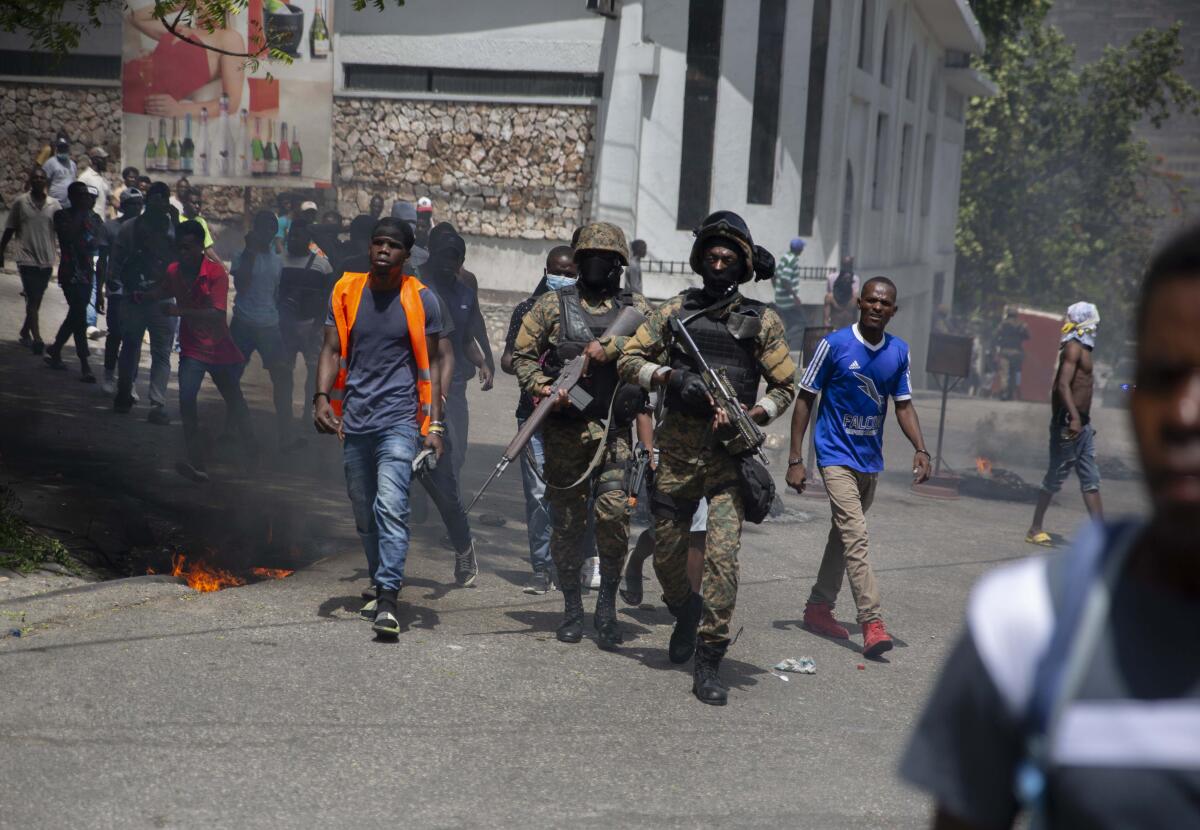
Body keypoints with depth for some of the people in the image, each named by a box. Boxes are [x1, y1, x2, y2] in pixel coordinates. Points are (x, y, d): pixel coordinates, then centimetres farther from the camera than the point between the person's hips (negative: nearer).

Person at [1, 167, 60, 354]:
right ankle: (37, 339, -13)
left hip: (47, 260, 3)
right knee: (32, 299, -10)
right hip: (26, 258, -3)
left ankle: (24, 333, 28)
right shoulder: (20, 202, -1)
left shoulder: (54, 204, 3)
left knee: (36, 300, 13)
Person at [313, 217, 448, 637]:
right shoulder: (347, 291, 6)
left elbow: (430, 363, 4)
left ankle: (387, 600, -22)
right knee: (364, 514, 12)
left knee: (390, 506, -18)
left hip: (398, 418, -4)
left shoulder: (420, 299, 0)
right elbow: (332, 349, 6)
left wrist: (435, 422, -3)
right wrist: (322, 396, -11)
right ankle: (380, 585, 29)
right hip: (354, 418, 4)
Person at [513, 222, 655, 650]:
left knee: (614, 513, -12)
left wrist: (610, 347, -18)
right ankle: (572, 607, 20)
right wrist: (542, 387, -11)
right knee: (567, 521, 6)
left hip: (615, 430, 0)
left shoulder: (635, 307, 10)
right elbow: (522, 353, 6)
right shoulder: (553, 304, 8)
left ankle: (607, 607, 2)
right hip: (565, 427, 0)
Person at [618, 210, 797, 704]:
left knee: (723, 555, -13)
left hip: (729, 458, -2)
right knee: (667, 553, 11)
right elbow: (630, 359, 6)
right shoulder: (676, 310, 7)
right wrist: (671, 376, -12)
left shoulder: (762, 321, 4)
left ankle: (709, 662, -6)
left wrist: (750, 417, -11)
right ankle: (686, 614, 43)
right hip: (677, 453, 2)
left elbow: (786, 386, 7)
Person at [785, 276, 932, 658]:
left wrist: (920, 449, -6)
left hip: (871, 459, 6)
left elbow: (903, 404, 11)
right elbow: (805, 399, -7)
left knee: (844, 534, 15)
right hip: (836, 456, -6)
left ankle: (818, 608, 28)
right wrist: (795, 459, -11)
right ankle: (872, 623, -20)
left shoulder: (899, 352, 3)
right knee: (855, 536, -16)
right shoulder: (834, 344, -11)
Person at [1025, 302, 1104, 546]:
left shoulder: (1083, 350, 18)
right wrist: (1074, 418, -33)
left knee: (1091, 481, 7)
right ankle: (1035, 530, 8)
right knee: (1055, 478, -2)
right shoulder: (1074, 348, -12)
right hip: (1069, 422, -10)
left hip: (1081, 423, 10)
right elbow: (1063, 385, -23)